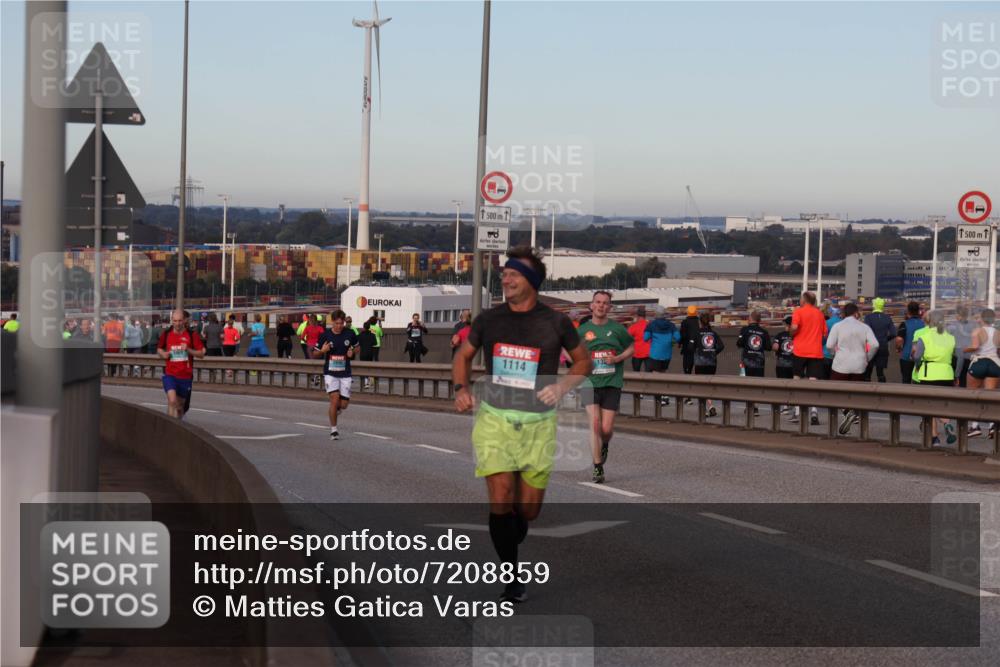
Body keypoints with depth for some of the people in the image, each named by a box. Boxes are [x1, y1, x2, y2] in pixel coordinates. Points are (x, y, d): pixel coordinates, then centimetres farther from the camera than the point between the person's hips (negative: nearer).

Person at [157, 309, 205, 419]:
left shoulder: (192, 335, -3)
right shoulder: (166, 334, 1)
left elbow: (201, 354, -2)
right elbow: (159, 349, 18)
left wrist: (188, 350, -19)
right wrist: (163, 354, -4)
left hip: (186, 376, 1)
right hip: (170, 374, -1)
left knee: (181, 405, 12)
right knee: (172, 401, -22)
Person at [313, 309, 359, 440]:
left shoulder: (350, 334, -2)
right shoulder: (325, 335, -5)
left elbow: (356, 347, 18)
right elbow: (315, 355, 4)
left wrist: (352, 352, -4)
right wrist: (322, 351, -18)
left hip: (345, 373, 2)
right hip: (330, 373, -2)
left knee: (343, 404, 0)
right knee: (334, 398, -16)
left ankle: (334, 412, 37)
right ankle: (333, 430, -4)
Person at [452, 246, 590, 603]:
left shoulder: (555, 322, -3)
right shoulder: (489, 319, 1)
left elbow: (583, 361, 10)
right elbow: (463, 355, 16)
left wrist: (561, 387, -7)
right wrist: (461, 389, -2)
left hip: (538, 423, 0)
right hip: (493, 419, 0)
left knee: (528, 509, 5)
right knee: (501, 500, -10)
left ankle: (508, 542, 40)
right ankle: (511, 577, 4)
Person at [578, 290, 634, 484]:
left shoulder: (617, 329, 2)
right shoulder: (583, 330, 4)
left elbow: (631, 347, 14)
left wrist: (617, 358, -5)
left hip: (612, 383, 0)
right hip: (590, 383, 0)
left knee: (607, 429, -2)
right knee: (595, 424, -11)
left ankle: (604, 446, 35)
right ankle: (598, 468, -2)